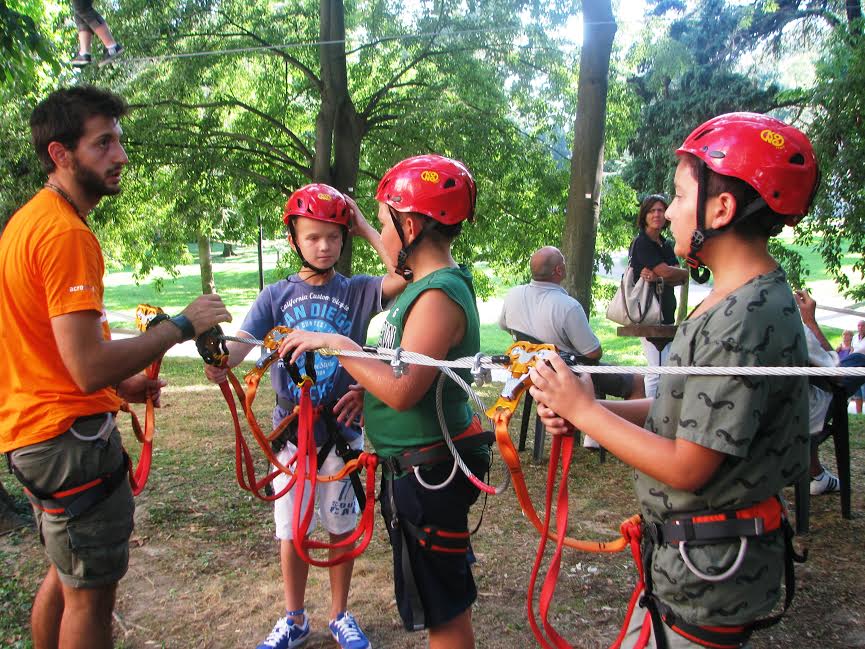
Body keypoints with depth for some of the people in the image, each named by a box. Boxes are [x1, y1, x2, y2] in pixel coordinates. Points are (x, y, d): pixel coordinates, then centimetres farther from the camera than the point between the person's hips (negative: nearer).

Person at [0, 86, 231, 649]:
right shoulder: (67, 232, -21)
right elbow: (90, 368, -28)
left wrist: (119, 382, 13)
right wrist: (181, 325, -18)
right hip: (71, 433, -10)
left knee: (67, 574, 25)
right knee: (92, 591, 4)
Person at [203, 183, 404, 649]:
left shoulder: (357, 291, -3)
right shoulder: (276, 296, 1)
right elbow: (242, 341, -13)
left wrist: (364, 226, -14)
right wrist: (220, 362, -35)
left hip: (341, 427, -1)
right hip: (292, 431, 1)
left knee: (341, 527, 12)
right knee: (291, 532, 12)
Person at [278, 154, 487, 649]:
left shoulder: (438, 296, -23)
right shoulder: (432, 285, 9)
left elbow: (404, 391, -28)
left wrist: (336, 344, -22)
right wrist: (367, 387, 8)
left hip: (427, 472, -10)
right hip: (421, 465, 10)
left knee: (443, 607, 6)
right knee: (446, 594, 24)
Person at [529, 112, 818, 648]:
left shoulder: (747, 320, -26)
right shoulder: (734, 302, 6)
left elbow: (687, 468, -24)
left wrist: (583, 409, -16)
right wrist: (585, 407, -4)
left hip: (709, 572, -9)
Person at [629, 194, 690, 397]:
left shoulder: (666, 245, 17)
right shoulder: (641, 243, -7)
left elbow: (681, 279, 5)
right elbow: (666, 272, -15)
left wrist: (658, 278, -16)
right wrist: (687, 272, 5)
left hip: (666, 314, 8)